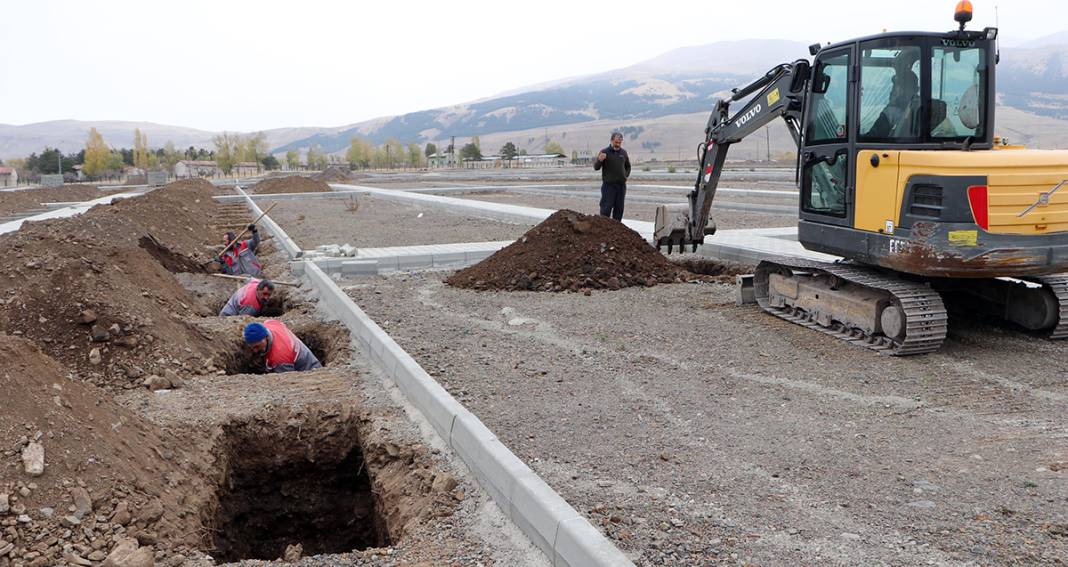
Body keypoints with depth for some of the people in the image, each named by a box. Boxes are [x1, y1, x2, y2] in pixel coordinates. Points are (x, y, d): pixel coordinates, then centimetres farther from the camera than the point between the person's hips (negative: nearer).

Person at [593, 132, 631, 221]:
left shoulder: (623, 152, 10)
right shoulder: (604, 152, -3)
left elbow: (628, 166, 26)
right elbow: (596, 167, -6)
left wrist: (626, 175, 9)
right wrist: (600, 160, -26)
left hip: (621, 185, 5)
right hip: (608, 184, -4)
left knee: (619, 209, 7)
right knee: (606, 208, -8)